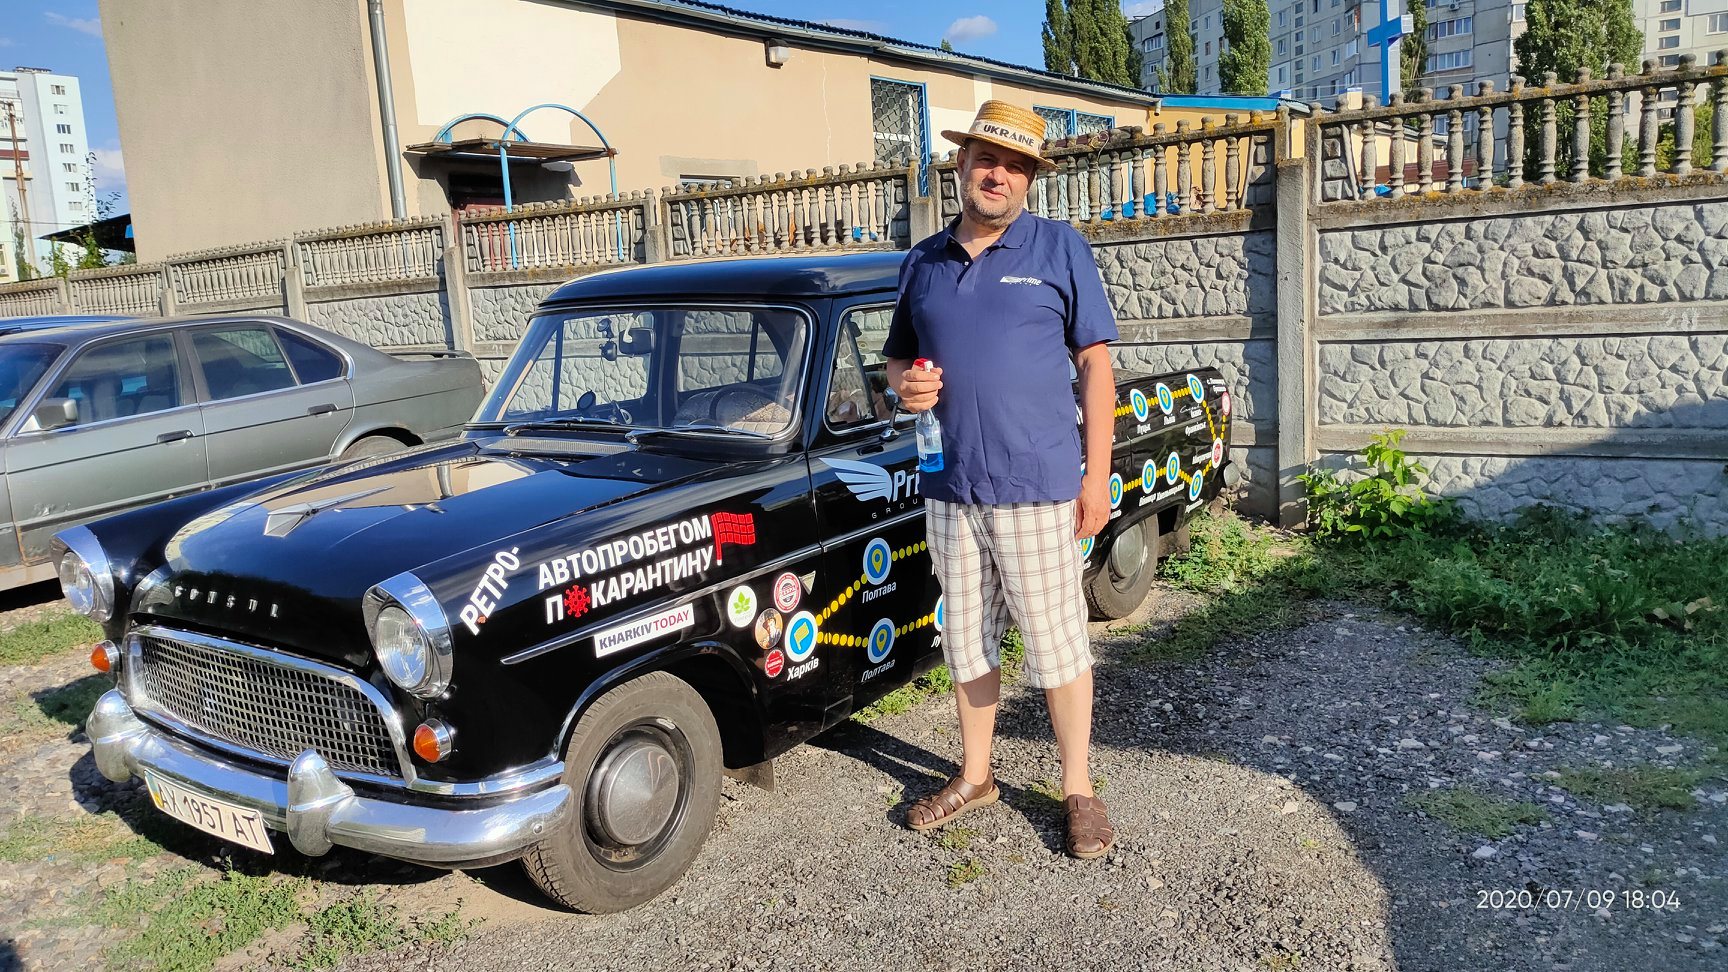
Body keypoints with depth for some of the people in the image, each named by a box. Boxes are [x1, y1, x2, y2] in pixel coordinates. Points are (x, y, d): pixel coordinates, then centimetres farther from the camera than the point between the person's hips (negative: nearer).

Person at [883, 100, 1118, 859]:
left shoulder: (1060, 248, 0)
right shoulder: (923, 262, 10)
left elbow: (1095, 363, -1)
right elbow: (897, 358, 19)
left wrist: (1097, 477, -7)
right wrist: (905, 385, -6)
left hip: (1036, 487, -4)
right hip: (950, 487, 4)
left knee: (1055, 642, 4)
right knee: (965, 641, 15)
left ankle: (1078, 792, 21)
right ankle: (974, 776, 32)